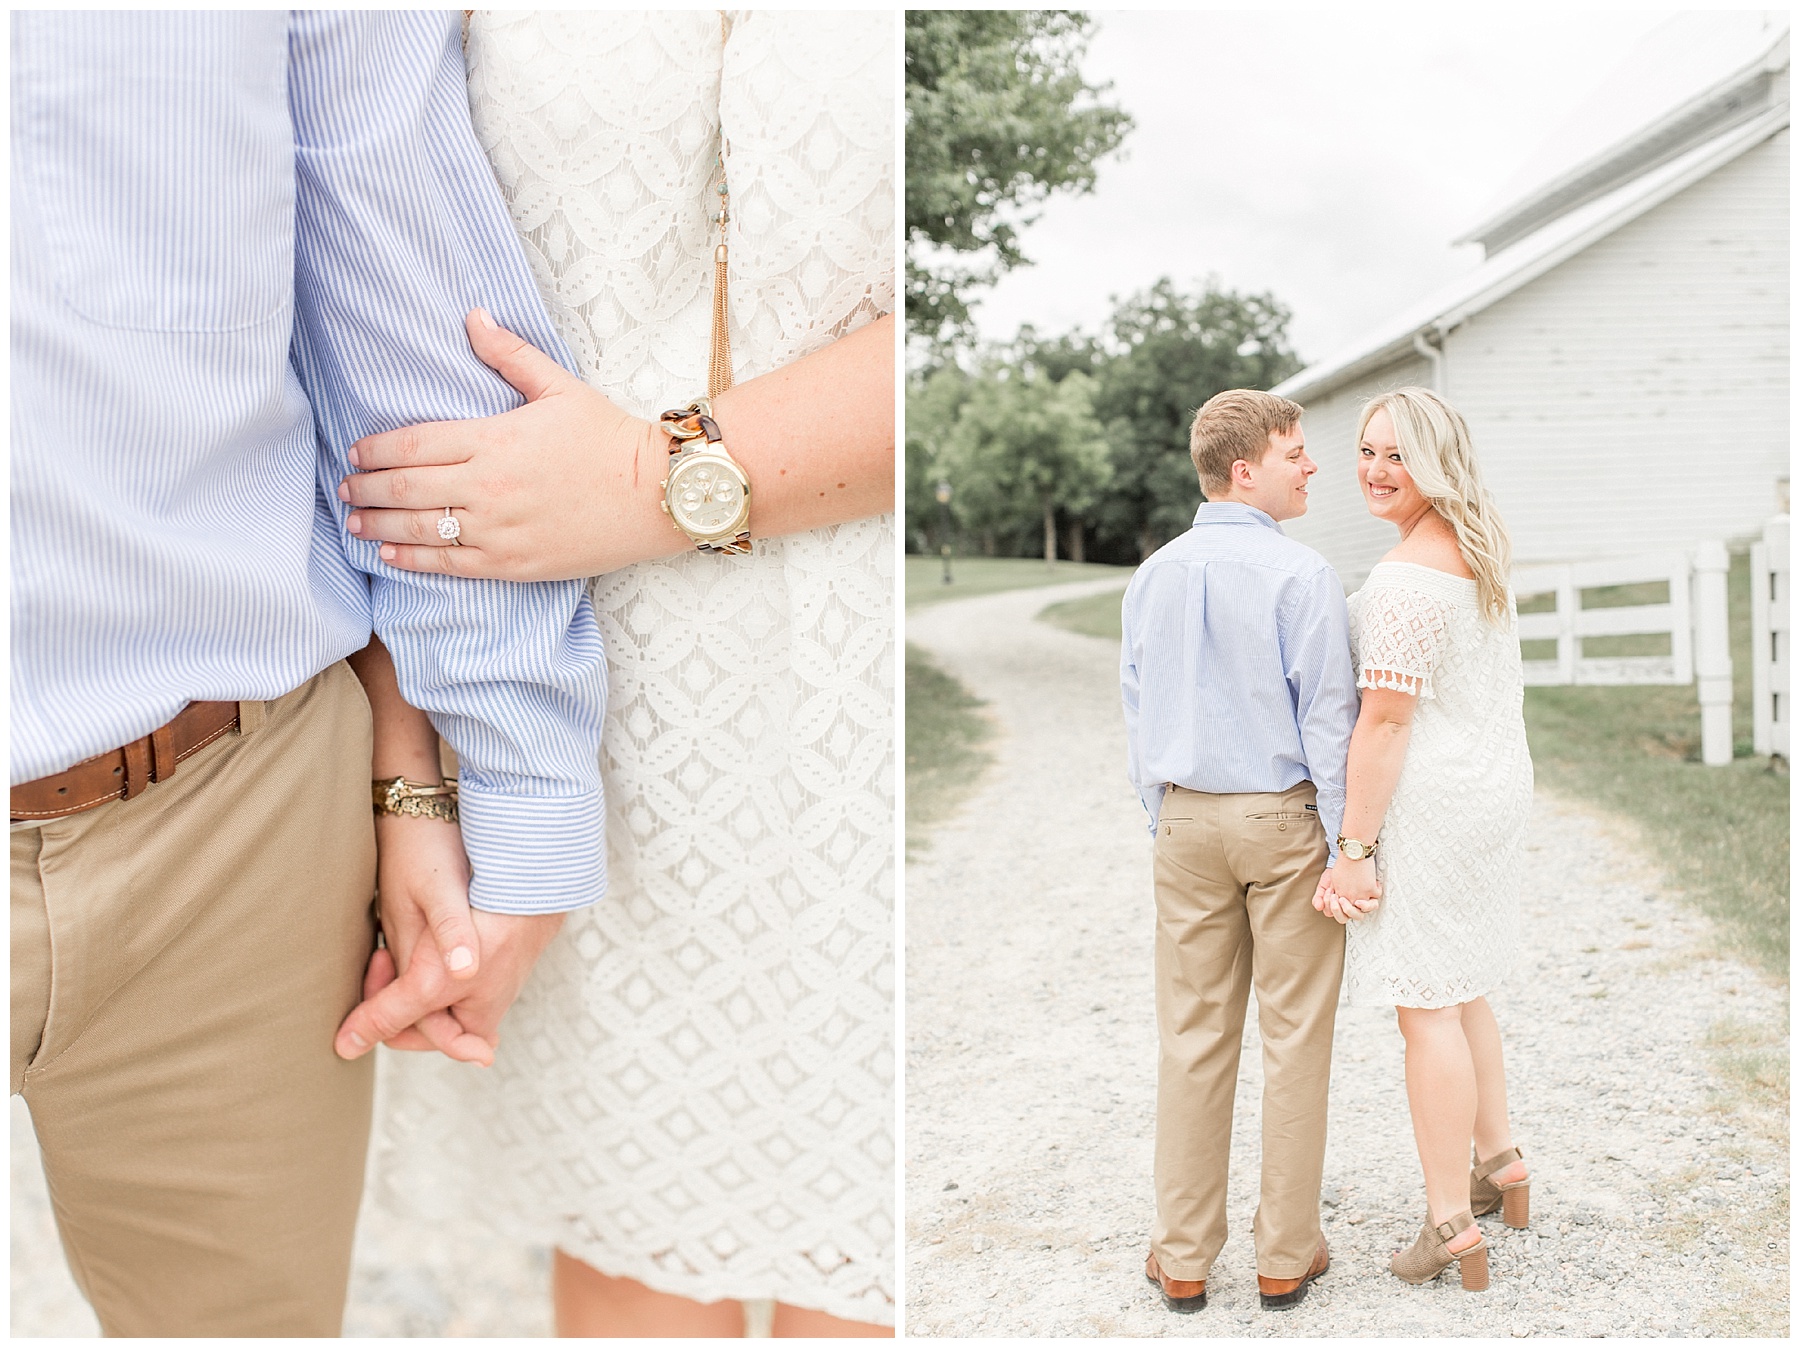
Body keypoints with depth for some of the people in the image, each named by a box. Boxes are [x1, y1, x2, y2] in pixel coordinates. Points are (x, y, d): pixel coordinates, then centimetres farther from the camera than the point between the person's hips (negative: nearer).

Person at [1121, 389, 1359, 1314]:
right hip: (1284, 818, -4)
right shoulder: (1301, 575, -12)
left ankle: (1182, 1259, 18)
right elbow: (1327, 718, -12)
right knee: (1293, 1037, 7)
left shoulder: (1152, 576, 4)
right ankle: (1285, 1256, 17)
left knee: (1192, 1038, 10)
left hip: (1187, 821, 4)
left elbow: (1136, 712, 9)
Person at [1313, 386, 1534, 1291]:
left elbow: (1385, 722, -22)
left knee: (1427, 1007, -1)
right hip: (1495, 783, 10)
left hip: (1429, 801, -10)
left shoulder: (1405, 577, -20)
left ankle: (1452, 1225, 7)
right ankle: (1498, 1164, 36)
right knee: (1462, 990, 22)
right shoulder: (1482, 553, 12)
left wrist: (1354, 849, -18)